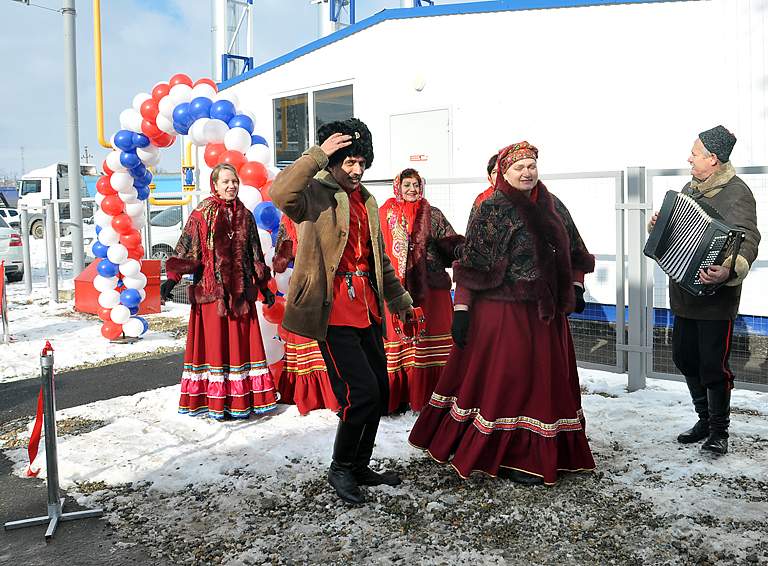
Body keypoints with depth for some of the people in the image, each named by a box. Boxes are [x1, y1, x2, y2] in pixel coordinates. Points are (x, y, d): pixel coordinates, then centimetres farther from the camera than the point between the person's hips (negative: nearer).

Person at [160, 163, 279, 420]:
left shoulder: (245, 215, 12)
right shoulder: (202, 213, -1)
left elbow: (255, 255, 17)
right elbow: (185, 249, -5)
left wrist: (264, 287, 18)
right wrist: (171, 279, -17)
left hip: (240, 291, 4)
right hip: (210, 290, -4)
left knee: (242, 342, 5)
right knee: (214, 341, 0)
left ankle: (241, 399, 14)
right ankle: (216, 401, 8)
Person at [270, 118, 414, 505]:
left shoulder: (366, 201, 17)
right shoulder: (316, 194, -5)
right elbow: (280, 194, -31)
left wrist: (400, 301, 28)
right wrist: (318, 153, -25)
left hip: (367, 312, 8)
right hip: (334, 314, -8)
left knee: (380, 393, 12)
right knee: (362, 392, -11)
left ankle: (360, 467, 29)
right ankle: (340, 469, 12)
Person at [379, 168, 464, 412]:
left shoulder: (433, 215, 10)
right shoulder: (385, 214, 9)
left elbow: (450, 242, 5)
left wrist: (462, 249, -15)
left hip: (431, 287, 1)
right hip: (396, 287, 0)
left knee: (431, 340, 0)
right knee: (399, 337, 0)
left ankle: (429, 397, 10)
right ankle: (396, 398, 10)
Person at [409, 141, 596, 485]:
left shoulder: (553, 206, 11)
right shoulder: (491, 210, -7)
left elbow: (574, 253, 21)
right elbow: (471, 265, -11)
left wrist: (576, 286, 10)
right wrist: (461, 307, -15)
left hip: (547, 311, 6)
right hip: (504, 312, -6)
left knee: (547, 379, 13)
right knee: (507, 379, 1)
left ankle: (548, 451, 29)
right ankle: (512, 458, 15)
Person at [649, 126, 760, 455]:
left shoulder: (736, 193, -12)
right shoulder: (689, 188, 13)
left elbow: (747, 241, -25)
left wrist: (730, 271, -43)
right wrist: (657, 227, 5)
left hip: (716, 297, -8)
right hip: (684, 293, 8)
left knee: (713, 366, -1)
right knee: (685, 358, 15)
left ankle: (719, 430, 18)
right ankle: (705, 419, 33)